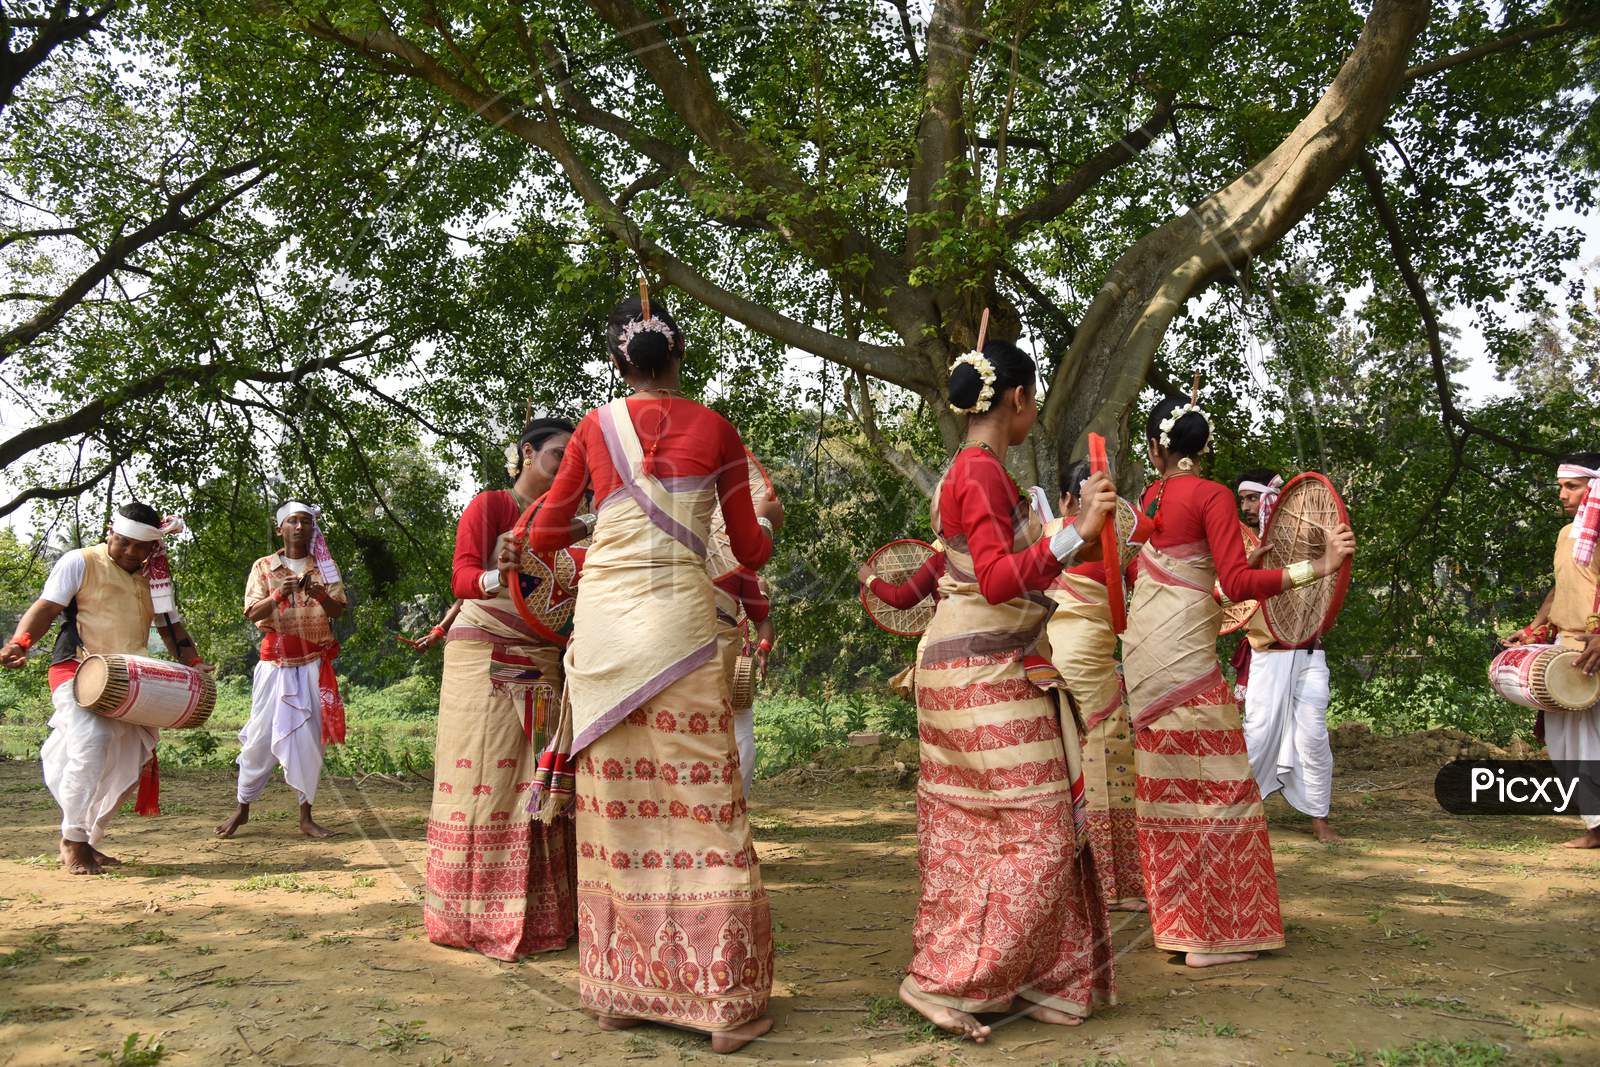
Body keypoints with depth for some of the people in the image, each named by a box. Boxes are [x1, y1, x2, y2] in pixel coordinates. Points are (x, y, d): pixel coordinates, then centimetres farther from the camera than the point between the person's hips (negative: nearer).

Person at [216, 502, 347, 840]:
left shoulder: (324, 567, 9)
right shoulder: (263, 567, 6)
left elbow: (339, 609, 1)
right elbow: (251, 613, -3)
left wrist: (320, 594, -19)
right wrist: (278, 596, -22)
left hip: (314, 662, 1)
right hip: (276, 660, -1)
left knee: (309, 736, 0)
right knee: (261, 734, -1)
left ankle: (306, 816, 6)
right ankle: (242, 808, 15)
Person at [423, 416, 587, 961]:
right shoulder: (489, 505, -1)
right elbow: (461, 578, -10)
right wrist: (496, 578, -31)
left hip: (542, 665, 6)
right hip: (483, 657, -5)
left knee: (536, 782, 4)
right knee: (484, 780, -6)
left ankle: (538, 913, 9)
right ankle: (473, 916, 1)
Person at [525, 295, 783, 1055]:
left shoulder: (596, 427, 7)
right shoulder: (715, 431, 4)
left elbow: (544, 537, 15)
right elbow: (749, 552, 9)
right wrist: (769, 520, 31)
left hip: (602, 619, 2)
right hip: (681, 617, -2)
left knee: (615, 800, 9)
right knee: (701, 802, 2)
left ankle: (619, 988, 18)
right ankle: (723, 1001, 6)